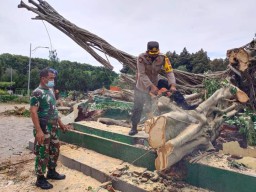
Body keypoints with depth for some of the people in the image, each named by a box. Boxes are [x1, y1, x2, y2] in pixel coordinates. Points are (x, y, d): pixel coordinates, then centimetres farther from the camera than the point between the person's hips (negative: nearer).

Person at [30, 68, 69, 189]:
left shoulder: (50, 90, 10)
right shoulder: (37, 93, -16)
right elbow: (33, 112, -21)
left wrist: (60, 123, 18)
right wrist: (38, 130, -26)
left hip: (53, 127, 9)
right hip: (43, 128, -9)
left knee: (55, 150, 18)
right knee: (42, 153, 3)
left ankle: (51, 172, 36)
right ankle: (40, 179, 20)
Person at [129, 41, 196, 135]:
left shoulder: (163, 58, -19)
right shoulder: (141, 58, -27)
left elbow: (169, 72, -25)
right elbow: (142, 75, -30)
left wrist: (172, 85, -40)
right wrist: (152, 86, -38)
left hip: (155, 83, 2)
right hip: (142, 87, -2)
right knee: (137, 108, 6)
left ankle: (185, 106, -21)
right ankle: (134, 128, 23)